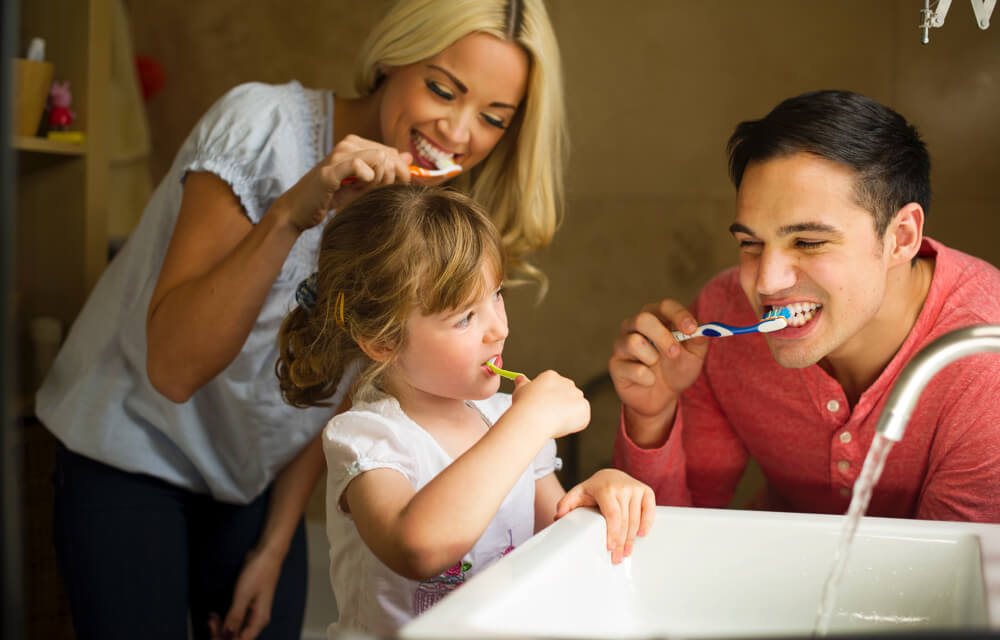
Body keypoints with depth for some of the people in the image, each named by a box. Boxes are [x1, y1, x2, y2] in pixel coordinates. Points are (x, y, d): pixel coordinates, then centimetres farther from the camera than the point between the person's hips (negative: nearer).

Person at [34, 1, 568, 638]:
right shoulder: (265, 126, -24)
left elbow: (337, 390, 2)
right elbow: (174, 367, -31)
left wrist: (274, 548, 1)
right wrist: (291, 214, -41)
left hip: (260, 483, 5)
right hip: (131, 458, -4)